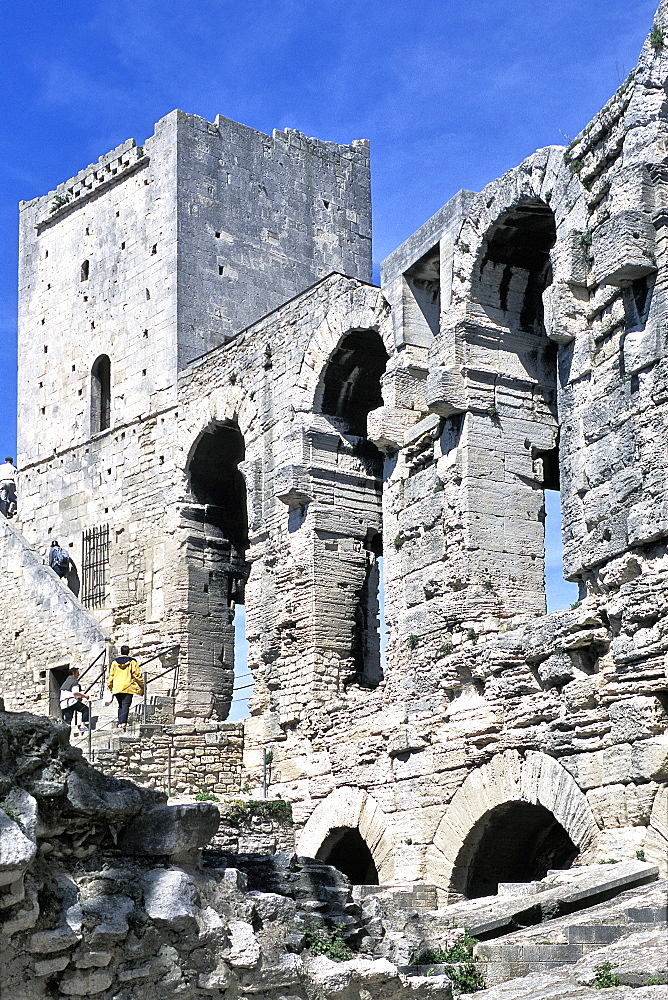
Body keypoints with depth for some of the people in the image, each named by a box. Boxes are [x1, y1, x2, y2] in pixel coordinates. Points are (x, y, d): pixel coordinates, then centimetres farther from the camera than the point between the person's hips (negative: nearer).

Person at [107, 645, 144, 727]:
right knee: (126, 705, -8)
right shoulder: (132, 661, 1)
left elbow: (111, 675, 12)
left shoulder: (115, 662, 10)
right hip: (128, 687, -3)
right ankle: (123, 721, -20)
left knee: (120, 705, 14)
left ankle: (120, 722, 9)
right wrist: (142, 685, 10)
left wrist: (110, 686, 21)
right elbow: (137, 674, 0)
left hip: (117, 687, 3)